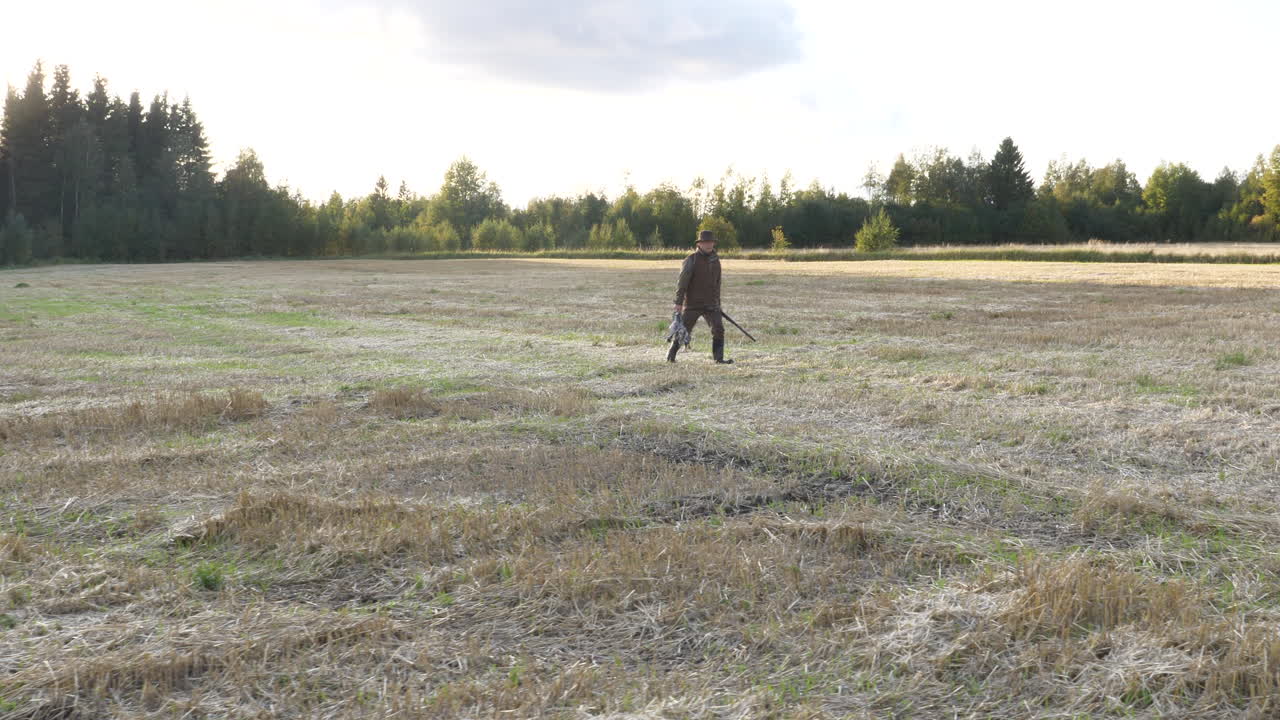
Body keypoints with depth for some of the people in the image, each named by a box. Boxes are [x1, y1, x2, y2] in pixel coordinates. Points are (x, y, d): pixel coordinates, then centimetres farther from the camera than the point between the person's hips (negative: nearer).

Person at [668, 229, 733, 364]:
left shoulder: (715, 260, 10)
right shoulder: (692, 259, -8)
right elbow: (682, 282, -12)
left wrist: (718, 303, 22)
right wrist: (678, 303, -18)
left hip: (711, 305, 4)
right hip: (692, 304, -4)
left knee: (718, 329, -8)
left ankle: (719, 358, -3)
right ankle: (670, 356, 18)